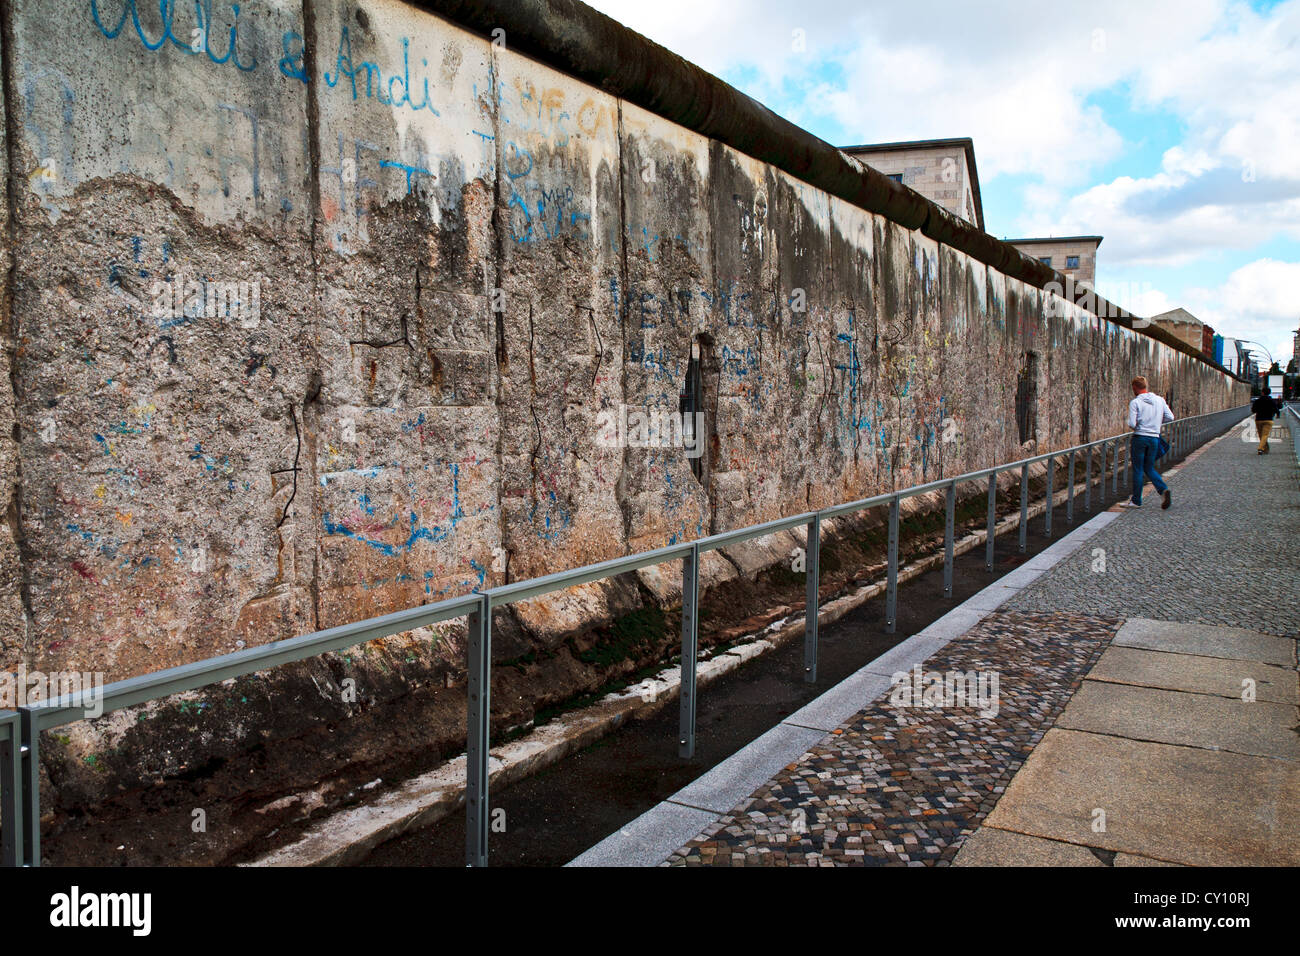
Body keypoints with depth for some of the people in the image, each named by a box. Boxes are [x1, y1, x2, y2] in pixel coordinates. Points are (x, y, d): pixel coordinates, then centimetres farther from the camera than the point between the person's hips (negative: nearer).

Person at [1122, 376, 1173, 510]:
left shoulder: (1135, 402, -9)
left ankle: (1136, 500, 10)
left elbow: (1132, 424, -15)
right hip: (1154, 438, 4)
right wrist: (1156, 421, 17)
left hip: (1140, 437, -4)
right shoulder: (1159, 400, 6)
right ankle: (1163, 489, -7)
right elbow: (1170, 417, 5)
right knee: (1149, 468, 16)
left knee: (1138, 470, 4)